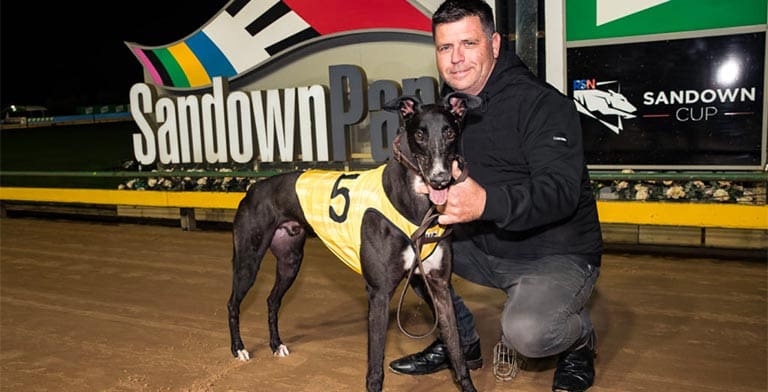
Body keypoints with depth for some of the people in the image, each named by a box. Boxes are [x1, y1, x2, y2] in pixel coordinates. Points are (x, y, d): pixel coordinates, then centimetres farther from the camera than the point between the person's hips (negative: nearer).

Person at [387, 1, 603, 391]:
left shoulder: (542, 104, -18)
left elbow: (560, 192, -29)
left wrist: (487, 202, -47)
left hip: (558, 254, -7)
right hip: (485, 249, 7)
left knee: (526, 332, -33)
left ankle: (580, 340, 7)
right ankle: (461, 341, 12)